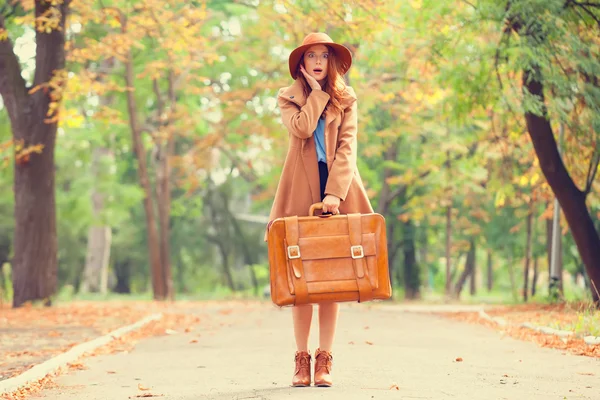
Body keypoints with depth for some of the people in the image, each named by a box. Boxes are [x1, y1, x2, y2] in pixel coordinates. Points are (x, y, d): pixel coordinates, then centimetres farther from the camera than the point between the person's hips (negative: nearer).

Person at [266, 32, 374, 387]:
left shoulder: (347, 100, 10)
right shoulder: (289, 98, 11)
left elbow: (347, 147, -2)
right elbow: (301, 128, -11)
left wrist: (335, 191, -14)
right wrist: (317, 93, -2)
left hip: (336, 188, 0)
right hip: (300, 189, 0)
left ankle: (325, 361, 1)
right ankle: (302, 359, 1)